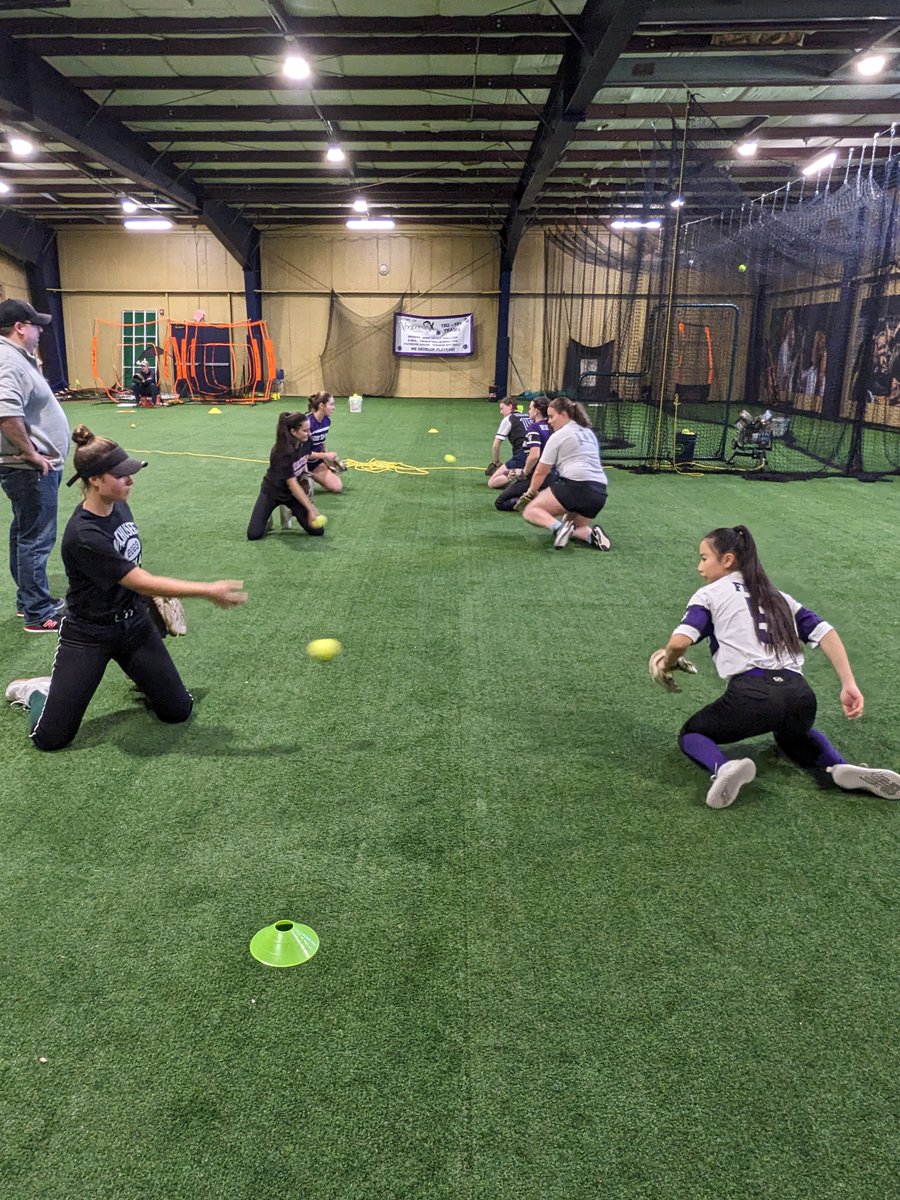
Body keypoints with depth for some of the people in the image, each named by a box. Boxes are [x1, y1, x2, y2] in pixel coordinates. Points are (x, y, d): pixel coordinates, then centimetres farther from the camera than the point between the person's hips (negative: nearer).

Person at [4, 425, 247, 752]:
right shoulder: (82, 536, -29)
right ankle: (36, 691, 25)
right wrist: (207, 591, -30)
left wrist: (151, 595, 21)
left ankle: (141, 676, 31)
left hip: (134, 623, 6)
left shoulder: (119, 506, -5)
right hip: (88, 635, -6)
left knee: (178, 711, 2)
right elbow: (142, 583, -28)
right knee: (51, 738, -5)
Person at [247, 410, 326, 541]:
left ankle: (289, 513, 16)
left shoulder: (306, 442, -14)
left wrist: (305, 477, -4)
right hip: (273, 492, -5)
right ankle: (268, 518, 17)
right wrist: (310, 508, -35)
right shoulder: (282, 453, -33)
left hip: (293, 493, 5)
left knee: (317, 530, -10)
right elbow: (292, 485, -32)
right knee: (253, 535, -15)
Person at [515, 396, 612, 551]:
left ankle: (557, 527, -28)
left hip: (575, 485, -7)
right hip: (600, 493, 7)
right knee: (572, 529, 24)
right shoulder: (589, 433, 25)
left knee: (530, 511, 0)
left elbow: (540, 472, 9)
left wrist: (530, 493, 26)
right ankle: (591, 534, -8)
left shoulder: (558, 436, 4)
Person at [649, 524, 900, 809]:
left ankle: (724, 767, -13)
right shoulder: (778, 597, 25)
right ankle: (841, 768, 10)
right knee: (793, 736, 40)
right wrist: (849, 685, 9)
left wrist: (667, 664, 14)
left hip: (752, 695, -6)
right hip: (801, 697, 6)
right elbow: (825, 633, 14)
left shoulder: (709, 594, 9)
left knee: (690, 734, 20)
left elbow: (680, 642, -6)